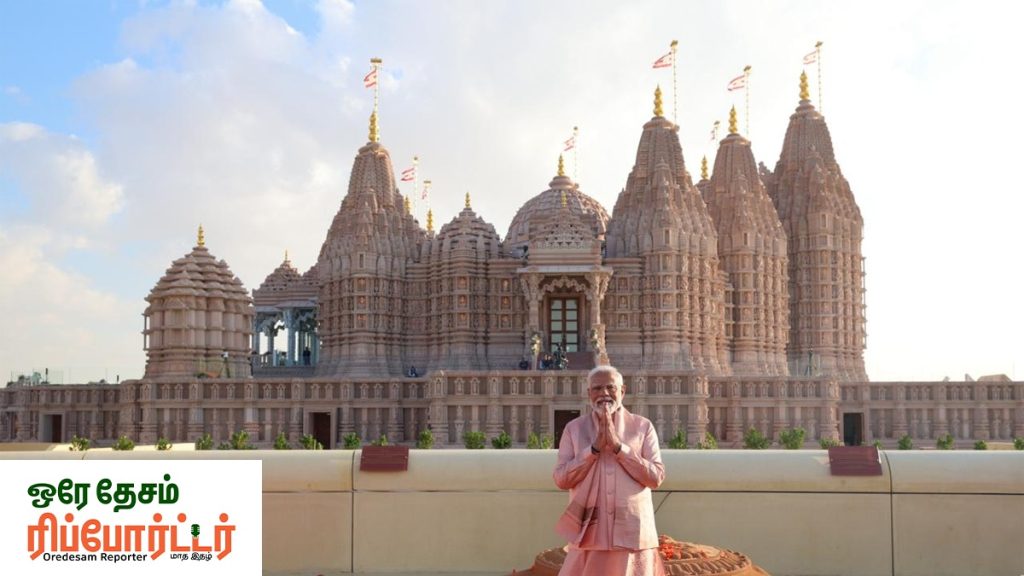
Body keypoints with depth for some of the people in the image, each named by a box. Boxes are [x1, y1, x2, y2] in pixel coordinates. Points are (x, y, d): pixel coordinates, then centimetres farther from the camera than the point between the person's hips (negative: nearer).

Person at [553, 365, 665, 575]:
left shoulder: (643, 427, 3)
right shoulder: (574, 428, 5)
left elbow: (656, 477, -5)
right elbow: (561, 479, -2)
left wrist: (618, 446, -13)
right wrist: (595, 447, -13)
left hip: (632, 534, 0)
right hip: (590, 534, 0)